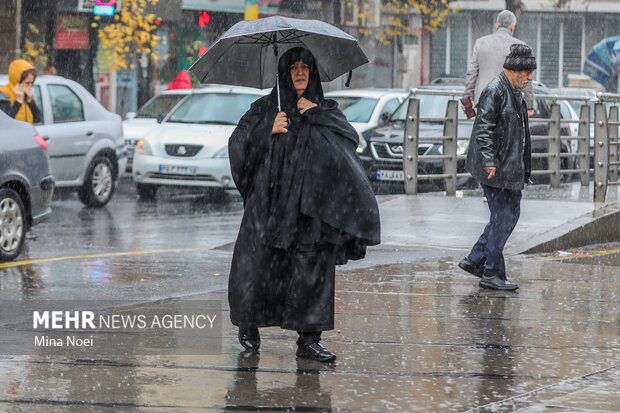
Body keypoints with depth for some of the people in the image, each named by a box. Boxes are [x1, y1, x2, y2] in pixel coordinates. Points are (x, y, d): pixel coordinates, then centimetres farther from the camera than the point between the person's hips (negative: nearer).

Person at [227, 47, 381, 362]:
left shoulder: (326, 110, 14)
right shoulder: (265, 108, 10)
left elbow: (350, 139, -2)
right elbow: (238, 144, 2)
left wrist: (316, 115, -5)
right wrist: (269, 131, -11)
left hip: (311, 204, 1)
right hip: (269, 202, -1)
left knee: (312, 268, -6)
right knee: (259, 264, -2)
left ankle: (308, 340, -3)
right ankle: (249, 325, 21)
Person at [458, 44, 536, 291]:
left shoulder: (514, 92, 15)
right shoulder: (494, 91, -15)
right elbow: (484, 129, -20)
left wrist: (522, 167, 24)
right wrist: (489, 162, -25)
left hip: (510, 166, 10)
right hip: (496, 168, -10)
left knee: (511, 213, 12)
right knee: (502, 218, -6)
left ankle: (475, 260, 20)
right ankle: (491, 274, 1)